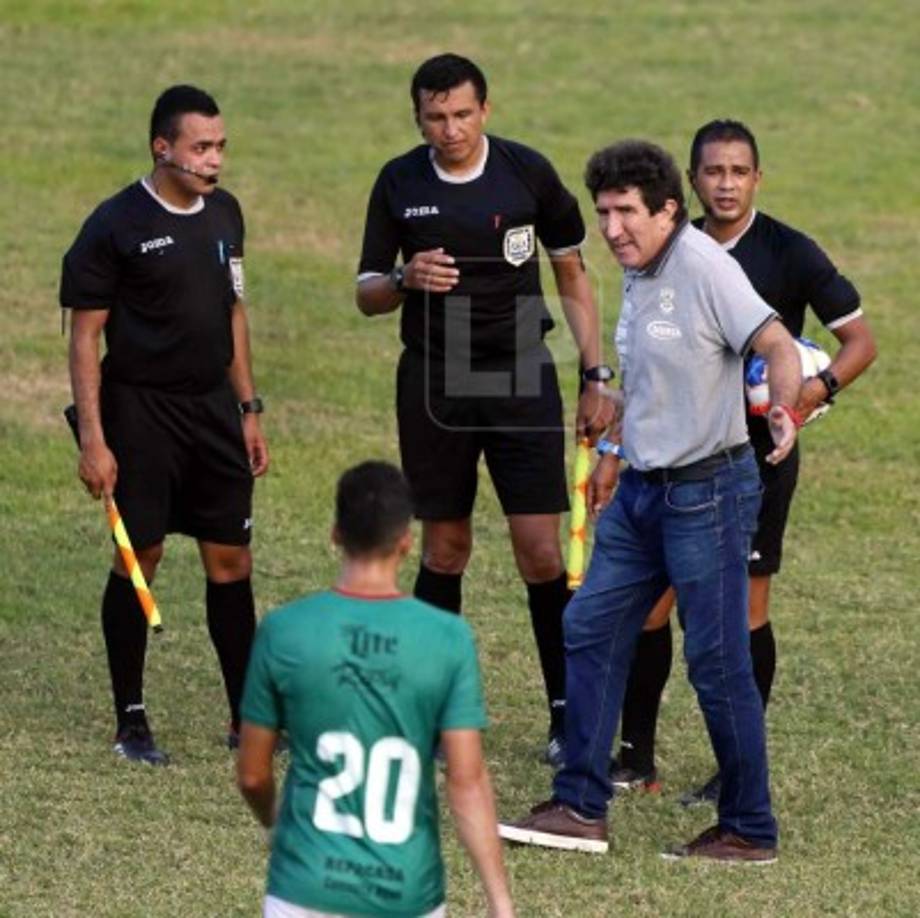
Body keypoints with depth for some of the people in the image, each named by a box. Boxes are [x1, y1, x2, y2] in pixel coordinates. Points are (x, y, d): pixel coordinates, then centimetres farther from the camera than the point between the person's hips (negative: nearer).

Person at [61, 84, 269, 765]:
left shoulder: (224, 213, 8)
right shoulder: (117, 225, -11)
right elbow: (85, 335, -9)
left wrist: (248, 409, 16)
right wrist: (93, 439, -14)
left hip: (214, 408, 6)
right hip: (141, 410, -6)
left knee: (232, 562, 6)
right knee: (138, 562, 1)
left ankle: (248, 718, 13)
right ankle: (131, 722, 11)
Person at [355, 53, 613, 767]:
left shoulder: (528, 172, -4)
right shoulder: (399, 184, -1)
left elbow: (573, 277, 6)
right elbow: (366, 296, 4)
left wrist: (596, 377, 1)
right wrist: (405, 280, -19)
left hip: (521, 378, -1)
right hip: (433, 382, 1)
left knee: (540, 548, -7)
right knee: (445, 548, 6)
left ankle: (567, 714, 1)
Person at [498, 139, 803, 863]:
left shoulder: (704, 267, -16)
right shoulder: (638, 275, 10)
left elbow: (777, 345, -23)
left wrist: (784, 410, -41)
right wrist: (614, 452, 30)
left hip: (708, 491, -9)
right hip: (642, 490, 9)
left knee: (717, 660, -3)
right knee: (591, 629, 8)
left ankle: (751, 831, 8)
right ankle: (582, 809, 15)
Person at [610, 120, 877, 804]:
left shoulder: (789, 253, -7)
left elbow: (861, 339, -4)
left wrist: (820, 386, -22)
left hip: (758, 449, -4)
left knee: (745, 608, 0)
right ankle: (636, 758, 12)